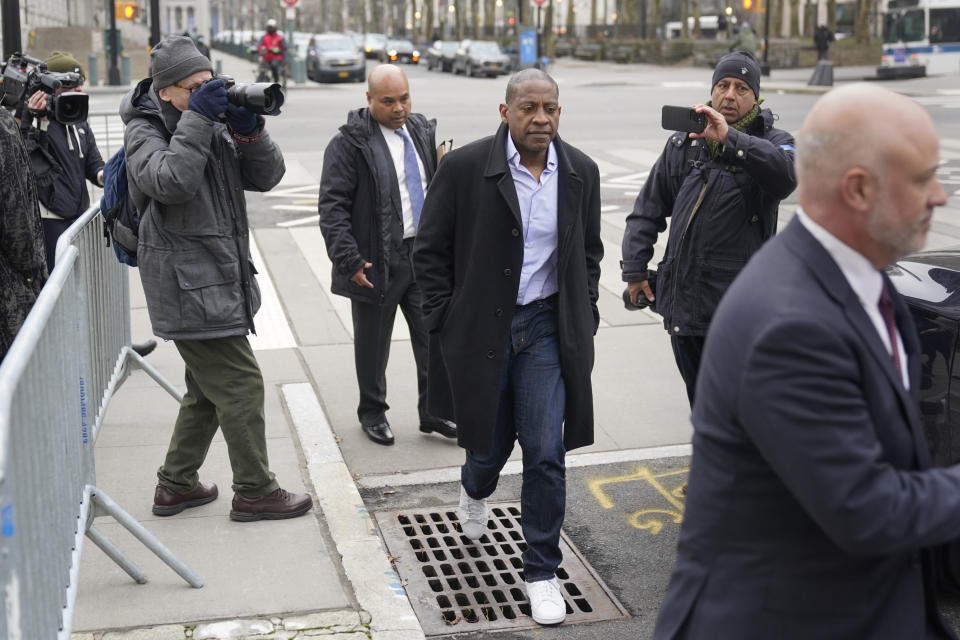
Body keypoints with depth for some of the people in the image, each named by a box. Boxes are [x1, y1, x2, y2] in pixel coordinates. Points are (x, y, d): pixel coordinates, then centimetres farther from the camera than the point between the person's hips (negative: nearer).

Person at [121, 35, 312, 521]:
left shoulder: (213, 129, 14)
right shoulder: (144, 132, -7)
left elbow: (266, 176, 5)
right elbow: (170, 182, -28)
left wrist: (249, 132, -11)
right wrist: (196, 120, -24)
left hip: (219, 282, 9)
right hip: (188, 288, -9)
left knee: (208, 390, 16)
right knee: (241, 385, -6)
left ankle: (176, 485, 28)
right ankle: (254, 492, 5)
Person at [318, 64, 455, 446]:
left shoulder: (423, 133, 9)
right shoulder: (349, 142, -10)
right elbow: (332, 206, -12)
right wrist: (349, 260, -20)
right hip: (376, 262, -4)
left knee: (436, 336, 5)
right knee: (373, 343, 10)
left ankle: (434, 412, 19)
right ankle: (372, 413, 28)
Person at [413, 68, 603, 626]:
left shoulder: (580, 172, 2)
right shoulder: (465, 168, -9)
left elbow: (589, 250, 15)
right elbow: (431, 250, -2)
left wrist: (585, 316, 8)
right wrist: (445, 323, -6)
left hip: (546, 328, 2)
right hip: (480, 329, -1)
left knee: (546, 454, -3)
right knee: (489, 444, 13)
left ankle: (542, 571, 13)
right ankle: (476, 491, 52)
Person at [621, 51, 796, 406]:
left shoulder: (771, 143, -1)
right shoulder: (683, 144, 11)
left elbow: (786, 175, -27)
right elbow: (648, 210, 16)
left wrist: (729, 138, -35)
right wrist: (634, 269, 8)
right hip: (684, 303, 4)